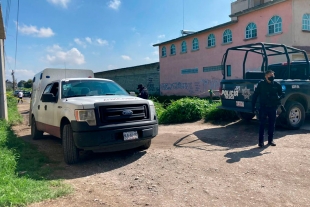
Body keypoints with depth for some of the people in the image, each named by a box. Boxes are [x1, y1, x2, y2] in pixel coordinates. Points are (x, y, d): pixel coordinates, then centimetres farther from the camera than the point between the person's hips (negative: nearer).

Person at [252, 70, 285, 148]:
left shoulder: (277, 85, 4)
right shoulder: (261, 84, -2)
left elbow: (282, 94, 12)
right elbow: (255, 95, -1)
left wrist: (279, 97, -12)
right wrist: (253, 106, -5)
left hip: (273, 107, 3)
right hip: (263, 107, -3)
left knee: (272, 124, 10)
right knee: (262, 124, -3)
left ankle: (270, 140, 23)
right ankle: (261, 141, 1)